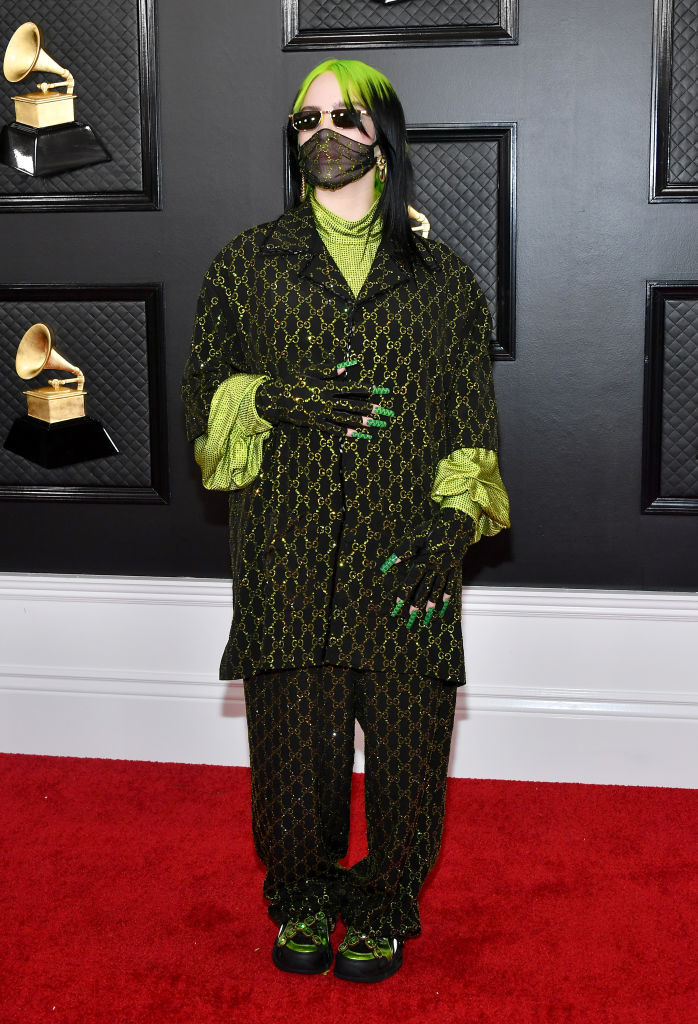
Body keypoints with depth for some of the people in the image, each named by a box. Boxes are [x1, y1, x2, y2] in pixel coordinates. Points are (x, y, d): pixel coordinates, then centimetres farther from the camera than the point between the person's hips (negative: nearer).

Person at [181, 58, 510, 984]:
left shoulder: (442, 275, 10)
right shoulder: (247, 264, 11)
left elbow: (473, 417, 9)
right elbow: (204, 392, 10)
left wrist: (456, 518, -5)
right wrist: (272, 398, -11)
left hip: (407, 557, 0)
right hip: (286, 553, 0)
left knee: (404, 733, 2)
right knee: (295, 731, 4)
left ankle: (383, 905, 24)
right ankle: (301, 896, 28)